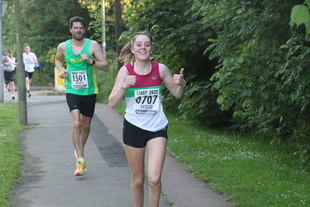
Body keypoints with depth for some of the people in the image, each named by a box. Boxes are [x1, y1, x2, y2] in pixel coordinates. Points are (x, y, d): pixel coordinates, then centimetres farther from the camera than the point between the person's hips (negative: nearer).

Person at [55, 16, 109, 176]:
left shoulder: (93, 45, -5)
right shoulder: (63, 47, 1)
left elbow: (106, 66, -6)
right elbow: (58, 60, 22)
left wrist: (91, 61, -23)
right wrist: (61, 70, 1)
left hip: (89, 91, 1)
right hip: (72, 91, -1)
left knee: (86, 125, 14)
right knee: (76, 124, -18)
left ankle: (79, 150, 40)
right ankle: (80, 160, -15)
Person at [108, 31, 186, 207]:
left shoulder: (160, 69, -3)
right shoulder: (126, 71, -6)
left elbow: (178, 94, 8)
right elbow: (112, 104, -10)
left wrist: (181, 84, -14)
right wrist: (124, 86, -26)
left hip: (157, 128, 0)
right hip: (133, 127, 0)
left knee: (154, 179, -13)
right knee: (138, 180, 10)